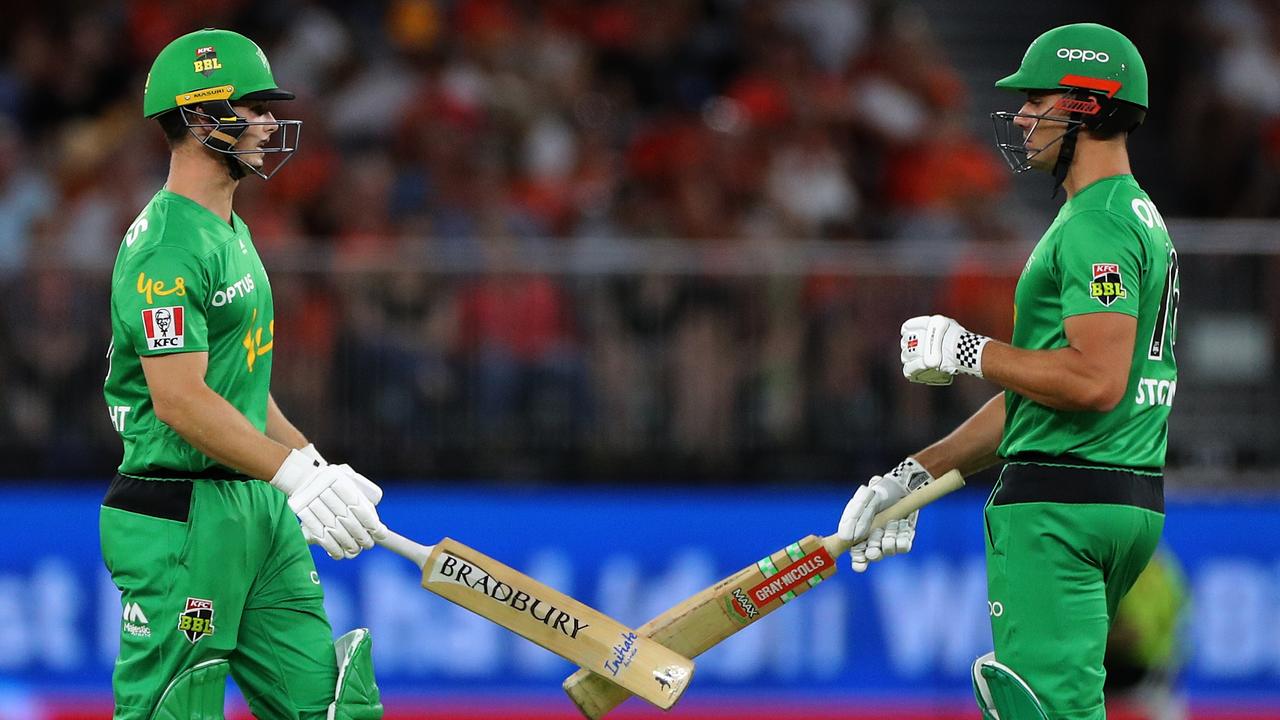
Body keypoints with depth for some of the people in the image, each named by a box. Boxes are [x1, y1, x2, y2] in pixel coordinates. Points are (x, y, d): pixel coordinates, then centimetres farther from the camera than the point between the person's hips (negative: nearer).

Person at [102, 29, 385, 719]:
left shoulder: (234, 235, 18)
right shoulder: (168, 247, -15)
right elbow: (180, 401, -23)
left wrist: (314, 461, 14)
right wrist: (298, 477, -26)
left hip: (259, 508, 10)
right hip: (182, 520, -10)